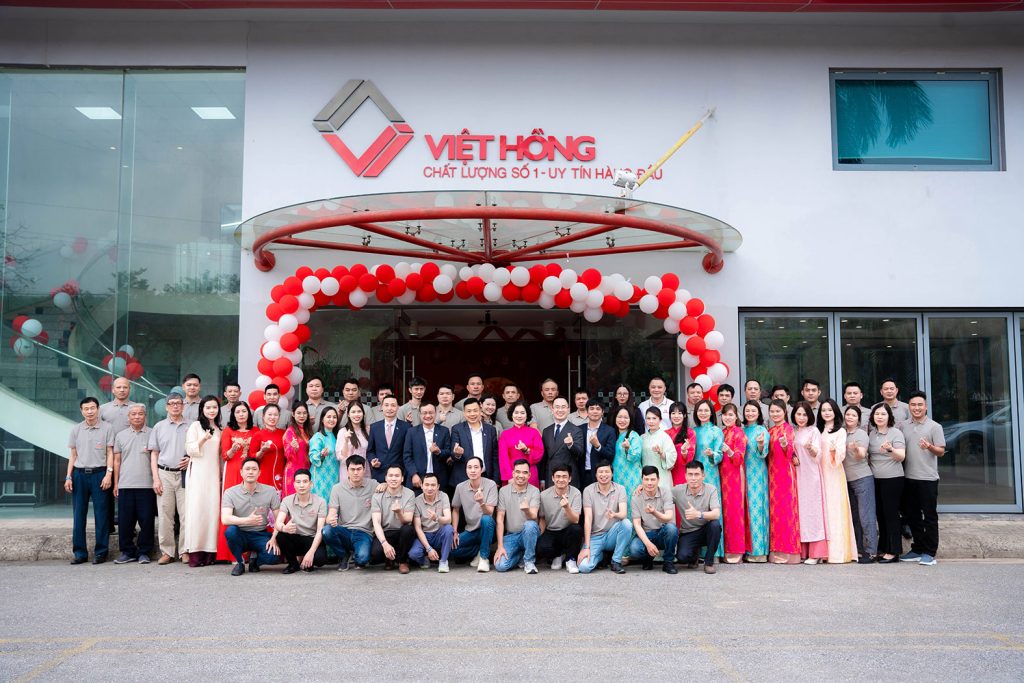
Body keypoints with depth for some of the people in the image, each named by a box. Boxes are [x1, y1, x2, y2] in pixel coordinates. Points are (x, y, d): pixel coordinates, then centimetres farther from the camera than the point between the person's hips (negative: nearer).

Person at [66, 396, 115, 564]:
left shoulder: (107, 428, 1)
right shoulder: (76, 430, 9)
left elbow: (110, 453, 1)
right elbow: (73, 455, 13)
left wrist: (108, 474, -8)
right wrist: (68, 477, 6)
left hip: (99, 474, -3)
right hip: (79, 474, 3)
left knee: (101, 515, -1)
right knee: (79, 515, 5)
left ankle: (101, 552, 6)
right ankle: (80, 552, 13)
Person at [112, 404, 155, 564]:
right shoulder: (120, 435, 12)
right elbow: (117, 461, 14)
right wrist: (116, 483, 9)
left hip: (146, 485, -2)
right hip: (125, 485, 2)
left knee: (146, 520, -1)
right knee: (125, 520, 3)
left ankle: (144, 552, 10)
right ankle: (127, 552, 14)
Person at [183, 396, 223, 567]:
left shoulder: (219, 430, 16)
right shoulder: (195, 426, 3)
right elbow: (190, 450, -6)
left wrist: (222, 477, 11)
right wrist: (204, 439, -21)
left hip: (214, 474, 4)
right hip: (198, 474, -4)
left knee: (213, 510, -2)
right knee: (197, 510, -8)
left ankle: (210, 552, 0)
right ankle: (195, 553, -8)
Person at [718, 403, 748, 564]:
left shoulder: (739, 433, -3)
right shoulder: (720, 432, 15)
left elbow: (739, 458, -13)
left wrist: (729, 451, -30)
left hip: (735, 475, -6)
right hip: (721, 474, 6)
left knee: (734, 510, -6)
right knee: (723, 510, 3)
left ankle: (736, 550, -1)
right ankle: (726, 548, 8)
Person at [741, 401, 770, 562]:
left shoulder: (762, 430, -1)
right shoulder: (742, 430, 13)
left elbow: (763, 453, -13)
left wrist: (761, 443, -32)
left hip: (757, 473, -5)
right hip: (744, 473, 5)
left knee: (756, 507, -6)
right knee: (745, 508, 4)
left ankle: (758, 550, -2)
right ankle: (747, 548, 9)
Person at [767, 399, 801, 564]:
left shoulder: (788, 428, -4)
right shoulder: (770, 431, 16)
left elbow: (790, 451, -18)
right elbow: (769, 453, 13)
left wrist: (785, 445, -40)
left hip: (785, 472, -7)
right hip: (772, 472, 7)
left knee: (785, 508, -7)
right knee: (774, 509, 6)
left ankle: (788, 551, -4)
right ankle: (776, 550, 10)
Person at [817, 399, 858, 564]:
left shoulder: (840, 431, 1)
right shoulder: (819, 431, 17)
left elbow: (841, 455, -11)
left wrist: (835, 450, -31)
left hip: (834, 474, -5)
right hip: (820, 473, 5)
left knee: (835, 509, -8)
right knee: (823, 509, 3)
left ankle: (838, 552, -7)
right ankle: (825, 551, 5)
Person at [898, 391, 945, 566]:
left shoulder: (935, 427, -2)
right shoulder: (903, 426, 9)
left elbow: (941, 451, -4)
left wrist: (930, 447, -23)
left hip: (928, 479, -4)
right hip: (908, 478, 5)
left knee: (929, 516, 1)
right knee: (911, 515, 11)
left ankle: (929, 552, 8)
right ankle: (918, 549, 22)